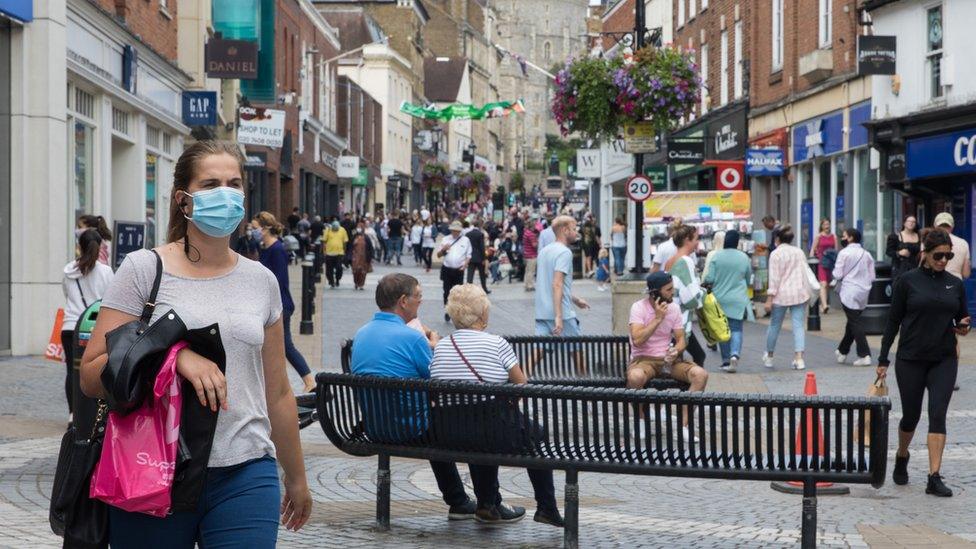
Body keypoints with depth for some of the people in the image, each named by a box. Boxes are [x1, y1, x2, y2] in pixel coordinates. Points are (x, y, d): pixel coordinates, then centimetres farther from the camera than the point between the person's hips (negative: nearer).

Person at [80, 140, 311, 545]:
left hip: (246, 477, 2)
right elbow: (91, 376, -6)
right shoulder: (144, 269, 0)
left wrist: (296, 478, 24)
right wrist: (175, 355, -19)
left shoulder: (261, 281, 11)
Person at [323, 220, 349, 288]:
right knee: (329, 269, 6)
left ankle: (337, 280, 19)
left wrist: (344, 251, 9)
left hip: (339, 253, 0)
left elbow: (345, 242, 7)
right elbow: (324, 241, 0)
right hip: (329, 253, 0)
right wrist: (324, 251, -2)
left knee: (339, 268, -4)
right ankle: (331, 282, 21)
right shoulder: (328, 230, -4)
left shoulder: (342, 230, -1)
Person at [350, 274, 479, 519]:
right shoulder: (411, 337, -18)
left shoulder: (361, 333, 5)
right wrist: (433, 348, 8)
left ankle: (459, 503, 38)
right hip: (409, 426, -8)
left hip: (371, 426, 8)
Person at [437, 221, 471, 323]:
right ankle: (447, 312, 12)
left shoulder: (465, 240, 5)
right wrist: (443, 249, -11)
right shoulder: (446, 239, 7)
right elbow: (438, 255, 10)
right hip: (447, 269, 1)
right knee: (447, 292, 1)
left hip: (459, 270, -1)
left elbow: (469, 255, 8)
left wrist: (465, 264, -9)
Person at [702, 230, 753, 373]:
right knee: (736, 329, 1)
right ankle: (735, 354, -23)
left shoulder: (716, 256, -6)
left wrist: (705, 284, 14)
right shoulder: (744, 258, -1)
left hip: (720, 298, 0)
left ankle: (726, 360, 14)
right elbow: (748, 280, 11)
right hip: (738, 300, 0)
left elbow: (709, 279, -8)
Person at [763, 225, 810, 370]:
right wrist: (807, 291, 21)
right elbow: (806, 273, 12)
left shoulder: (776, 254, -6)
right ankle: (799, 358, -11)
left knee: (774, 325, 10)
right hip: (800, 293, 4)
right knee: (798, 325, 0)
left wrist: (769, 298, -9)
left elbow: (774, 278, -11)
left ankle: (769, 357, 24)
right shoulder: (799, 252, 9)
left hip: (782, 294, -4)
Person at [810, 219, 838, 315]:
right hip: (821, 262, -4)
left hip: (831, 263, 4)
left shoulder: (833, 237, 12)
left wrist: (836, 262, 0)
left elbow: (836, 251, 12)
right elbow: (812, 250, 3)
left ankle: (822, 305, 22)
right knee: (823, 284, -17)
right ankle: (824, 305, -27)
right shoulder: (818, 236, 3)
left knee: (827, 284, 10)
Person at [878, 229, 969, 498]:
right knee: (911, 415, 8)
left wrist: (963, 327, -8)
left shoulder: (955, 284, 6)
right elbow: (893, 320, 0)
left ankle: (934, 478, -11)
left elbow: (962, 318, 17)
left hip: (944, 361, 2)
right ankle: (901, 458, 38)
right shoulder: (908, 281, -3)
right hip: (910, 360, -2)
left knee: (937, 415, -9)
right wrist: (883, 359, -1)